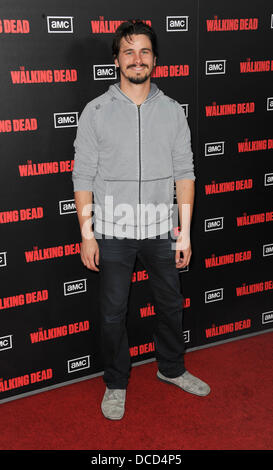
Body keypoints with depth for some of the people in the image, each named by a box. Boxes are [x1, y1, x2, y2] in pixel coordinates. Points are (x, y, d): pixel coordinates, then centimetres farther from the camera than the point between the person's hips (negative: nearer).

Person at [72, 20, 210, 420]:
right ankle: (116, 383, 30)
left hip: (160, 229, 2)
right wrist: (86, 235, -6)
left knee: (170, 303, 16)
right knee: (113, 312, 8)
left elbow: (184, 173, 2)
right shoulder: (96, 111, -3)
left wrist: (185, 233, -1)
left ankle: (171, 368, 40)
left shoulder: (172, 110, 2)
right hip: (112, 231, -2)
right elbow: (83, 176, -3)